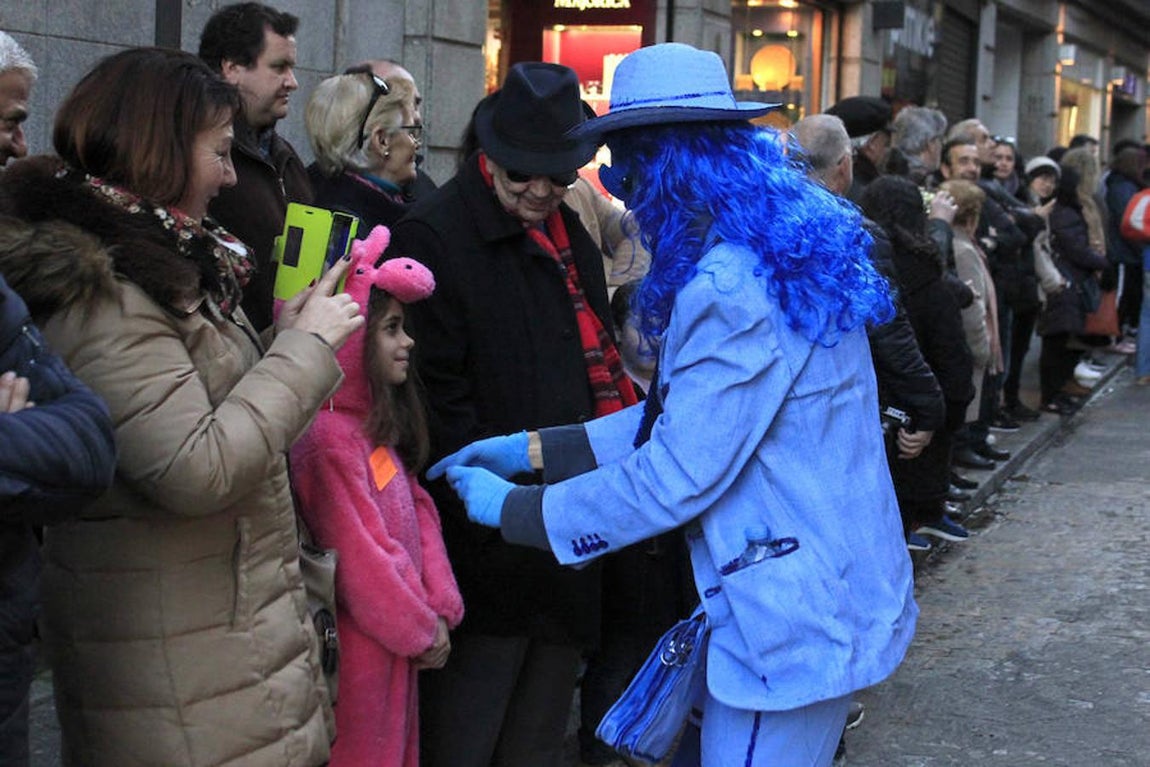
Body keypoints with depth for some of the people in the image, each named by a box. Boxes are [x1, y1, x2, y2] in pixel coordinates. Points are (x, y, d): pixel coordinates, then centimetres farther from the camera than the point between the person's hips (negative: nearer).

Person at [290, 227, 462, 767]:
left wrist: (438, 609, 0)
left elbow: (418, 514, 9)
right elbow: (359, 560, -22)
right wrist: (420, 631, -11)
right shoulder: (328, 440, -22)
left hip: (399, 643, 9)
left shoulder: (376, 426, 9)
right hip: (361, 652, -9)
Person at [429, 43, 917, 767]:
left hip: (790, 619, -10)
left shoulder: (729, 290, -24)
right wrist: (533, 449, 7)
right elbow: (684, 416, 10)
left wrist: (511, 508, -9)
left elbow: (673, 479, -21)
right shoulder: (783, 249, 8)